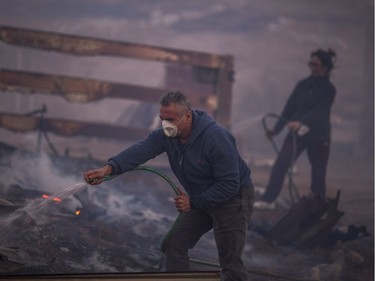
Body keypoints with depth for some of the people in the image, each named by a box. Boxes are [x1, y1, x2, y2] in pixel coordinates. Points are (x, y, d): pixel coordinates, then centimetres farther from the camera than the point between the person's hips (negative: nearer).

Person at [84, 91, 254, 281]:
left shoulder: (216, 138, -29)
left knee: (230, 261, -8)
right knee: (173, 244, 5)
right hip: (201, 199, 8)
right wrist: (108, 168, -44)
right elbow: (140, 150, -27)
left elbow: (230, 184, -28)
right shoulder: (166, 135, -10)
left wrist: (194, 202, -26)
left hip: (233, 199, -7)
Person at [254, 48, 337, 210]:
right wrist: (276, 129, 9)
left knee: (318, 172, 5)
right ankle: (268, 199, -9)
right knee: (280, 165, -9)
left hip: (318, 136, -4)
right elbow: (290, 108, 10)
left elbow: (320, 110, -23)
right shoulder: (302, 85, 6)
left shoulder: (328, 89, -8)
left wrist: (301, 122, -39)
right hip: (297, 133, 4)